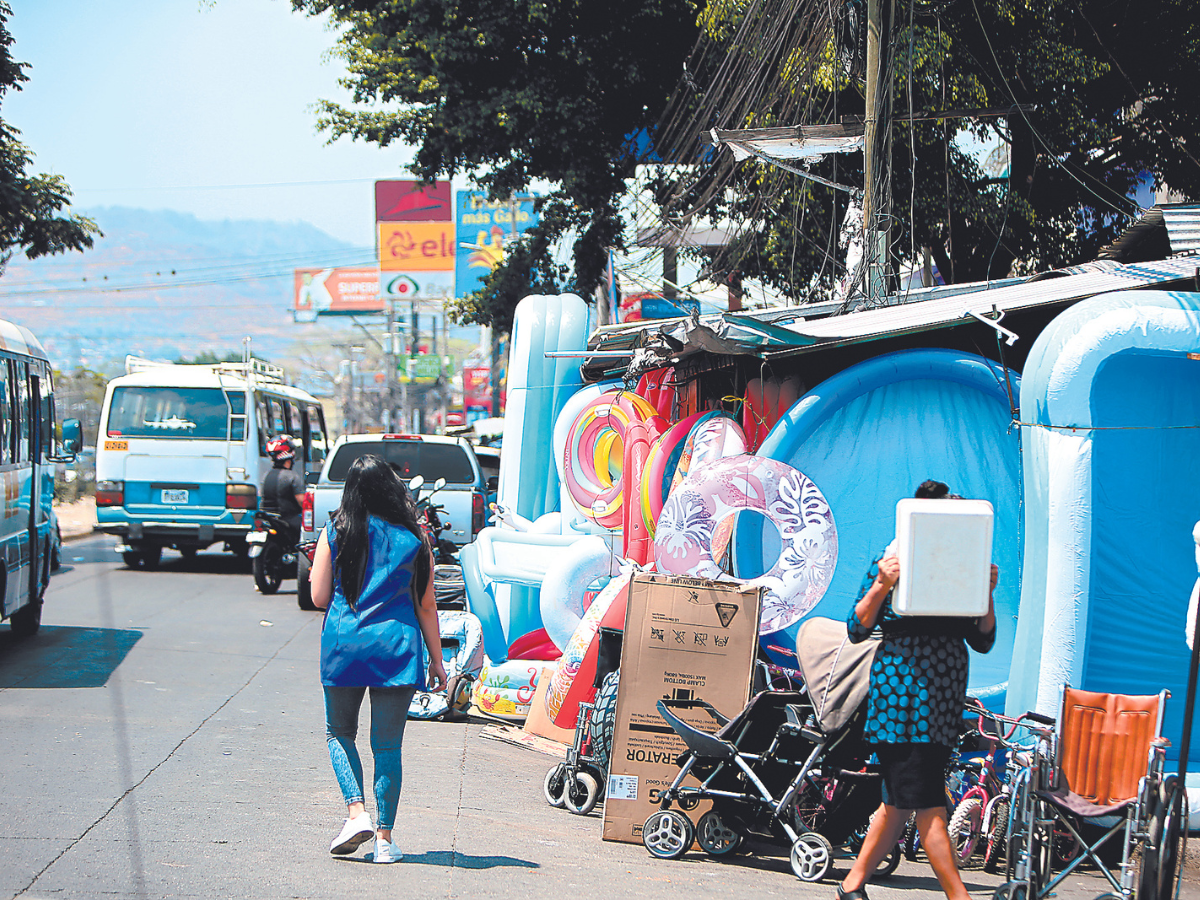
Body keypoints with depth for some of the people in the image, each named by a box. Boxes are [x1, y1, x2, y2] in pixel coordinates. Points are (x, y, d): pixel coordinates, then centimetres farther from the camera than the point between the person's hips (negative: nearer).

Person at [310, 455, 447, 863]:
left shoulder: (335, 532, 1)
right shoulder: (414, 538, 3)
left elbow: (319, 597, 1)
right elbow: (427, 605, 5)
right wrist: (437, 661, 11)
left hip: (344, 643, -1)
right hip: (398, 645, 1)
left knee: (340, 733, 16)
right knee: (388, 745, 5)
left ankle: (357, 813, -4)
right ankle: (385, 838, 4)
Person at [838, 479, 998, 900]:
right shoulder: (892, 566, -2)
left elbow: (983, 641, 11)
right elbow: (857, 629, -3)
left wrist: (987, 594, -3)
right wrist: (881, 585, -16)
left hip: (944, 700, 6)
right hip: (902, 694, -6)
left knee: (900, 801, 9)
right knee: (928, 802, -10)